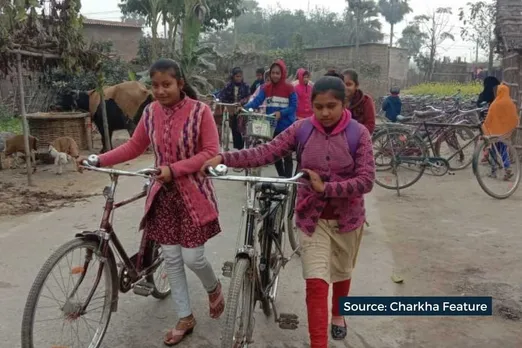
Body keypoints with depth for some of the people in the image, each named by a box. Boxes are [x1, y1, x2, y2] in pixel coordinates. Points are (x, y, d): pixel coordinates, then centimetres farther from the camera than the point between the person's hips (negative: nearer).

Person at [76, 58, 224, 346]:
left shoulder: (199, 110, -13)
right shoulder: (150, 112, 1)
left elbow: (211, 152, -15)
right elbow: (134, 147, 8)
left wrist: (174, 169, -23)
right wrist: (98, 160, -3)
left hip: (193, 194, -4)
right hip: (163, 194, 5)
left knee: (192, 258, -2)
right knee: (171, 259, 9)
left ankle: (213, 287, 34)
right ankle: (185, 318, 26)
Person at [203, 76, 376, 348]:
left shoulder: (358, 133, -14)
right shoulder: (302, 128, -9)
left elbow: (366, 180, -19)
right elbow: (266, 152, -17)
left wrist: (326, 188, -29)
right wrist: (223, 158, -27)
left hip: (347, 218, 1)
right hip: (312, 217, 0)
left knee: (341, 273, 23)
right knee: (316, 284, -5)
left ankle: (337, 314, 52)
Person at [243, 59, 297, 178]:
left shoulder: (289, 88, -6)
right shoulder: (266, 87, 4)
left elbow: (294, 106, -9)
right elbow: (257, 101, -7)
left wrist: (281, 113, -24)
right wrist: (245, 108, -25)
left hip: (286, 126, -4)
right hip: (272, 126, 5)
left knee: (287, 155, -1)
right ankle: (282, 178, 29)